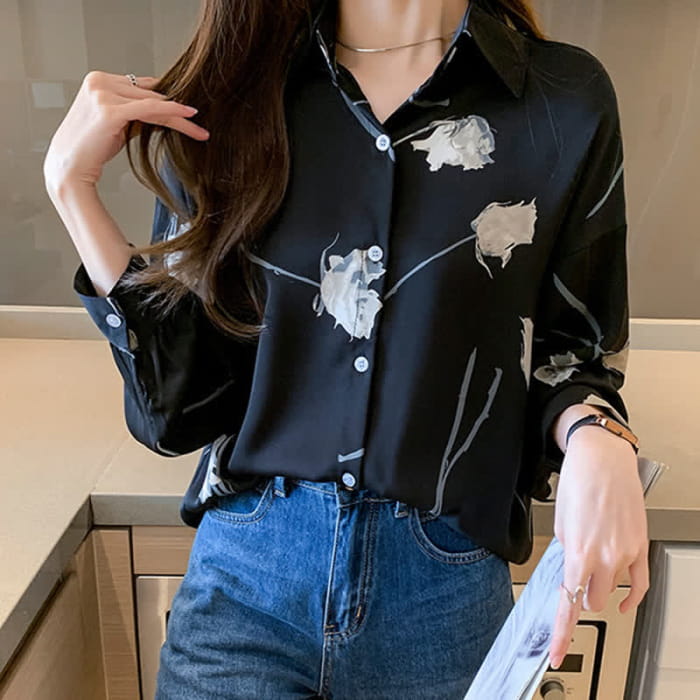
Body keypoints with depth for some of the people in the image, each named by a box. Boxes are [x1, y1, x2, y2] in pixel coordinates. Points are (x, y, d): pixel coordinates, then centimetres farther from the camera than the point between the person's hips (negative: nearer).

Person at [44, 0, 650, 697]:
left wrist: (593, 435, -19)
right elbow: (178, 405, -4)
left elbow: (569, 352, 3)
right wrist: (72, 185, -10)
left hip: (446, 586, 1)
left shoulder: (566, 99, -5)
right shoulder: (225, 98, -2)